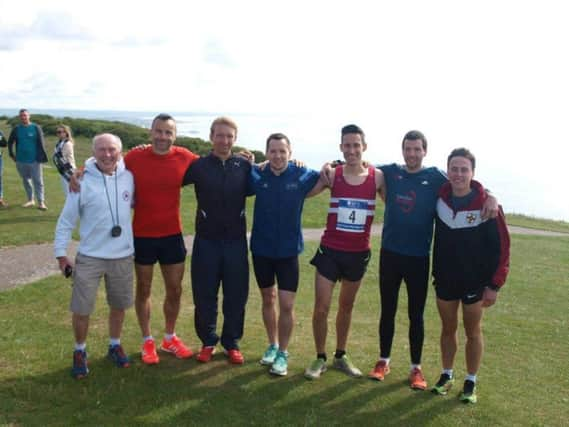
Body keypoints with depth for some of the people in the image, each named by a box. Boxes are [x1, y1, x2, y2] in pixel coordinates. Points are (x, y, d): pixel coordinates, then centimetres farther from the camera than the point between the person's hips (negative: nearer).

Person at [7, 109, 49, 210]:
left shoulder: (35, 128, -3)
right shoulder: (16, 129, 4)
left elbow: (41, 143, -6)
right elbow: (10, 142, 16)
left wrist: (41, 156, -11)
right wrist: (12, 154, 12)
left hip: (34, 160, -4)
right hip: (21, 160, 4)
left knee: (38, 181, -4)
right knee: (26, 181, 13)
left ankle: (41, 202, -2)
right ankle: (30, 200, 26)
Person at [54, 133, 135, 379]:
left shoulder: (128, 177, -4)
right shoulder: (82, 181, -11)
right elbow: (66, 220, -6)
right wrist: (61, 254, -5)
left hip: (123, 256, 3)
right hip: (89, 257, -2)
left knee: (119, 306, 16)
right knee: (81, 310, 3)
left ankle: (115, 346, 37)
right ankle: (80, 351, 26)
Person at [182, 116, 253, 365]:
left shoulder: (245, 166, 1)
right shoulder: (198, 166, -1)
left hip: (236, 241, 1)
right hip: (206, 241, 0)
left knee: (236, 295, 7)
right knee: (204, 295, 7)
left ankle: (232, 343, 24)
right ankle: (208, 342, 25)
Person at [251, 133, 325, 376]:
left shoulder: (301, 175, -9)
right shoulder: (257, 175, -7)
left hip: (289, 250, -2)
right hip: (261, 248, 2)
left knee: (286, 304, -3)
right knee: (268, 299, 16)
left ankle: (282, 353, 14)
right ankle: (272, 345, 33)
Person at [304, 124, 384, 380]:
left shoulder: (378, 177, -5)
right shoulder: (332, 175, -6)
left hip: (359, 253, 1)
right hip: (330, 250, -1)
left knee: (346, 306, 17)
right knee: (321, 307, -2)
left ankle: (341, 356, 33)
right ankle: (320, 358, 17)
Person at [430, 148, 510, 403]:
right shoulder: (440, 198, -5)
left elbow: (501, 246, -12)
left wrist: (495, 284, -13)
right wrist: (435, 273, 6)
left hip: (475, 281, -3)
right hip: (444, 279, 3)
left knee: (473, 332, 10)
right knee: (448, 329, 15)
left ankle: (471, 382, 24)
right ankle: (447, 375, 31)